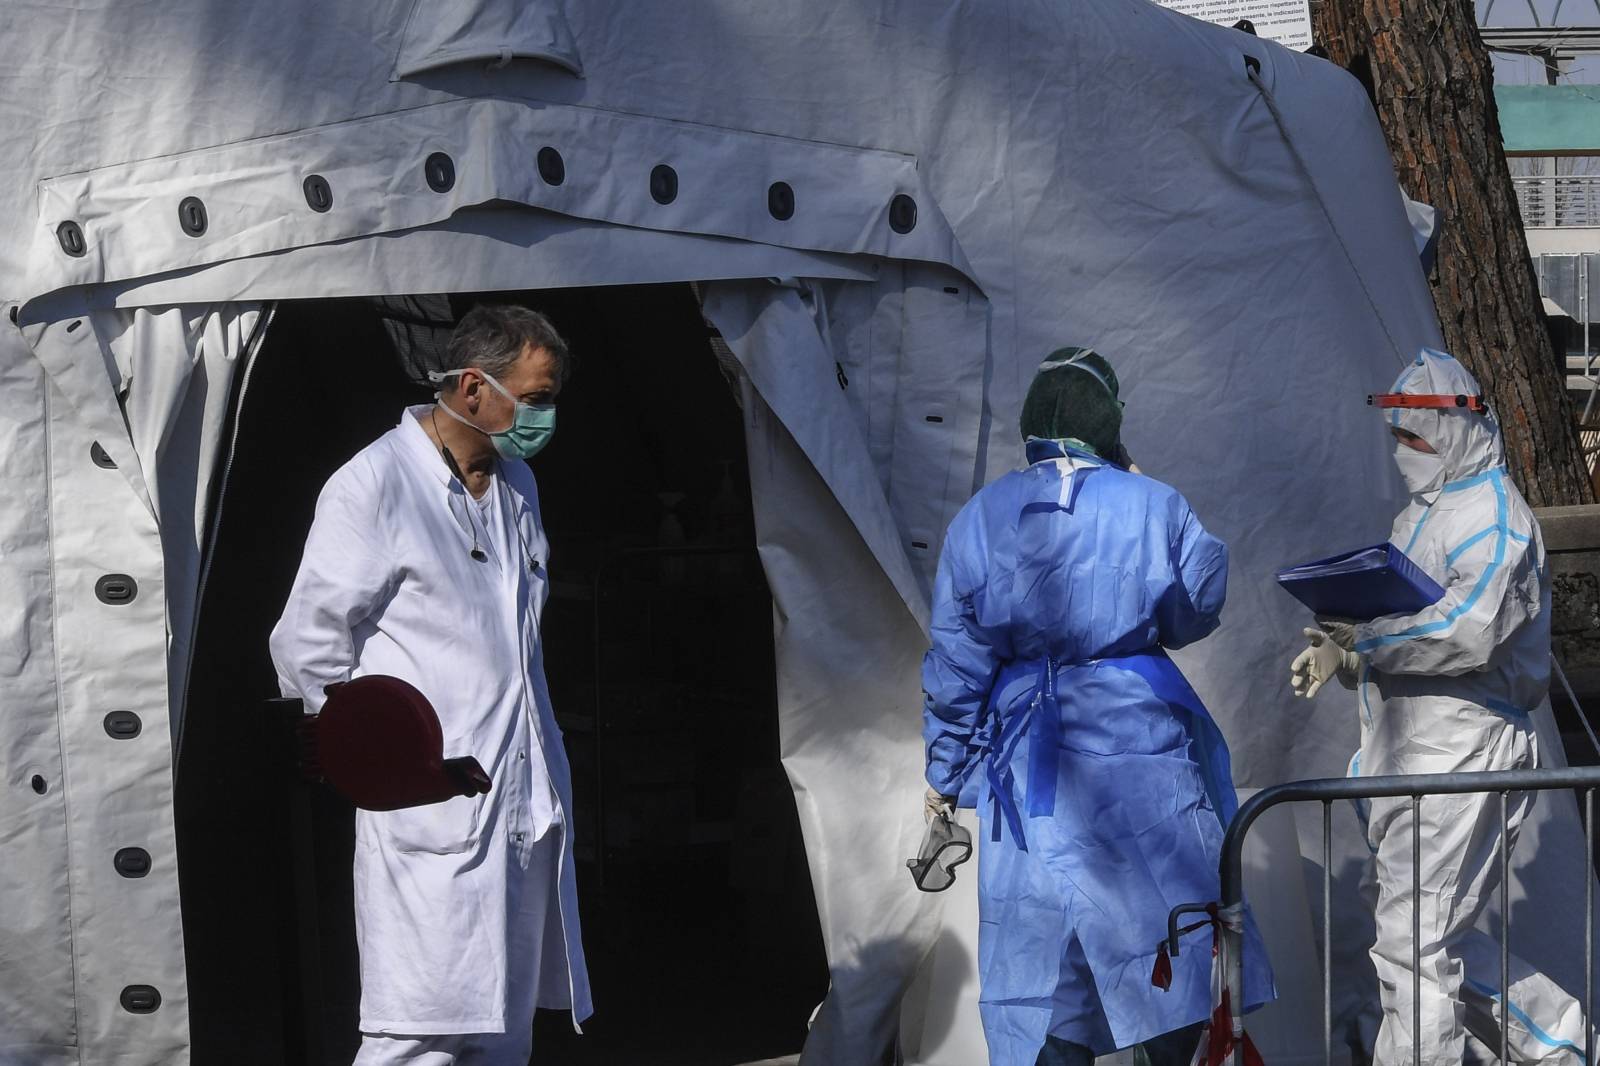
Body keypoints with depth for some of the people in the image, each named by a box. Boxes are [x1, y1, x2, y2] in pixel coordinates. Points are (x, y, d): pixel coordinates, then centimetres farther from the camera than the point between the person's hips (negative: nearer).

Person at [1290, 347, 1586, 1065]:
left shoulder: (1492, 516, -10)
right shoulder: (1423, 514, 21)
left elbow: (1467, 630, -25)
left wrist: (1357, 647, -17)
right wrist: (1343, 654, 4)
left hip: (1458, 759, -10)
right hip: (1406, 759, 10)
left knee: (1414, 944, -11)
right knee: (1438, 938, 15)